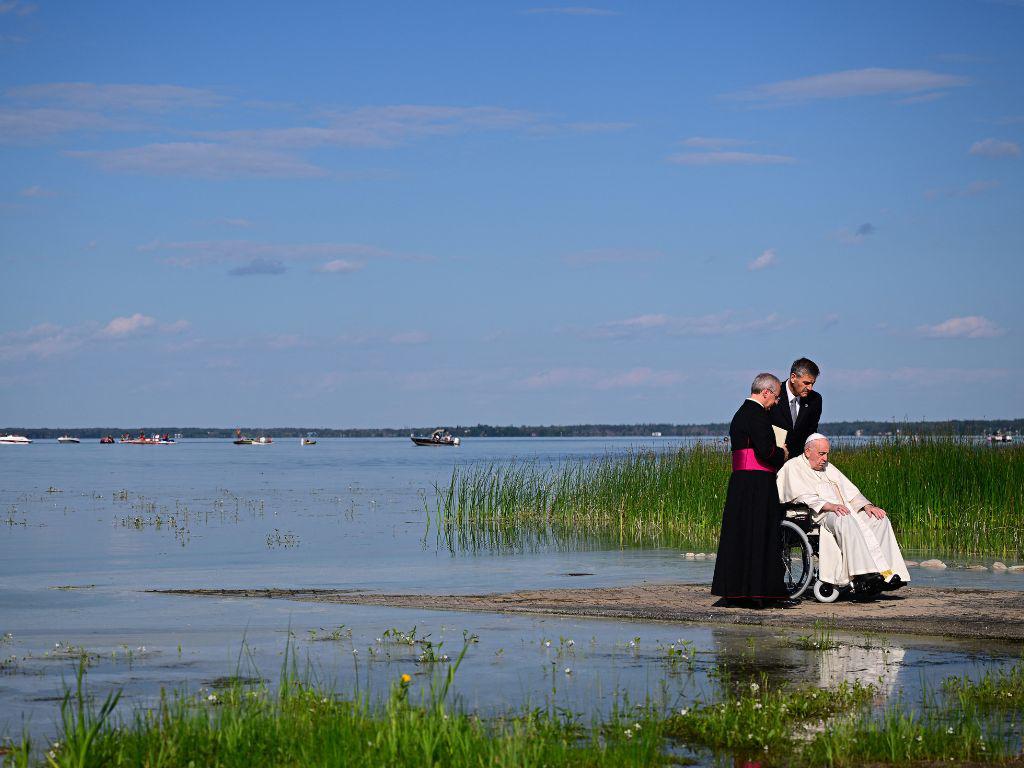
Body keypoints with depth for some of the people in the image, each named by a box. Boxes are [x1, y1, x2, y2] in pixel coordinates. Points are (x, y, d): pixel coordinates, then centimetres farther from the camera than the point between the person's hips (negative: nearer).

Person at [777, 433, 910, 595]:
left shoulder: (828, 467, 28)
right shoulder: (793, 467, 5)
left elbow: (850, 491, 22)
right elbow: (802, 496, -12)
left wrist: (866, 505, 2)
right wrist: (830, 506, -25)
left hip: (843, 510, 8)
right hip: (818, 516, -8)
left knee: (880, 519, -13)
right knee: (845, 521, -38)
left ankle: (885, 572, -27)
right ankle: (862, 575, -47)